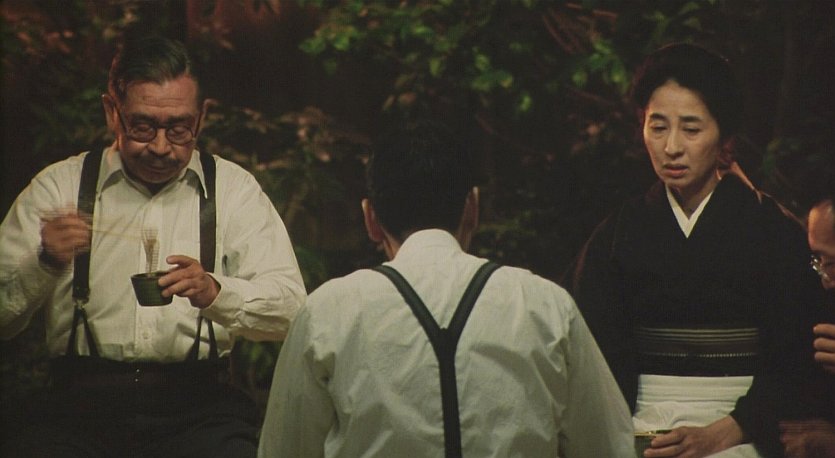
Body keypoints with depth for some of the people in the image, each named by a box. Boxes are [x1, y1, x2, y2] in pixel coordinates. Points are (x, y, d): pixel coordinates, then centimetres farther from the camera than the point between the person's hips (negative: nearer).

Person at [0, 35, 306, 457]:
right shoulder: (57, 188, 12)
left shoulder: (234, 190, 13)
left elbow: (291, 308, 1)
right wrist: (44, 262, -13)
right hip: (80, 405, 0)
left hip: (199, 410, 0)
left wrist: (216, 292, -17)